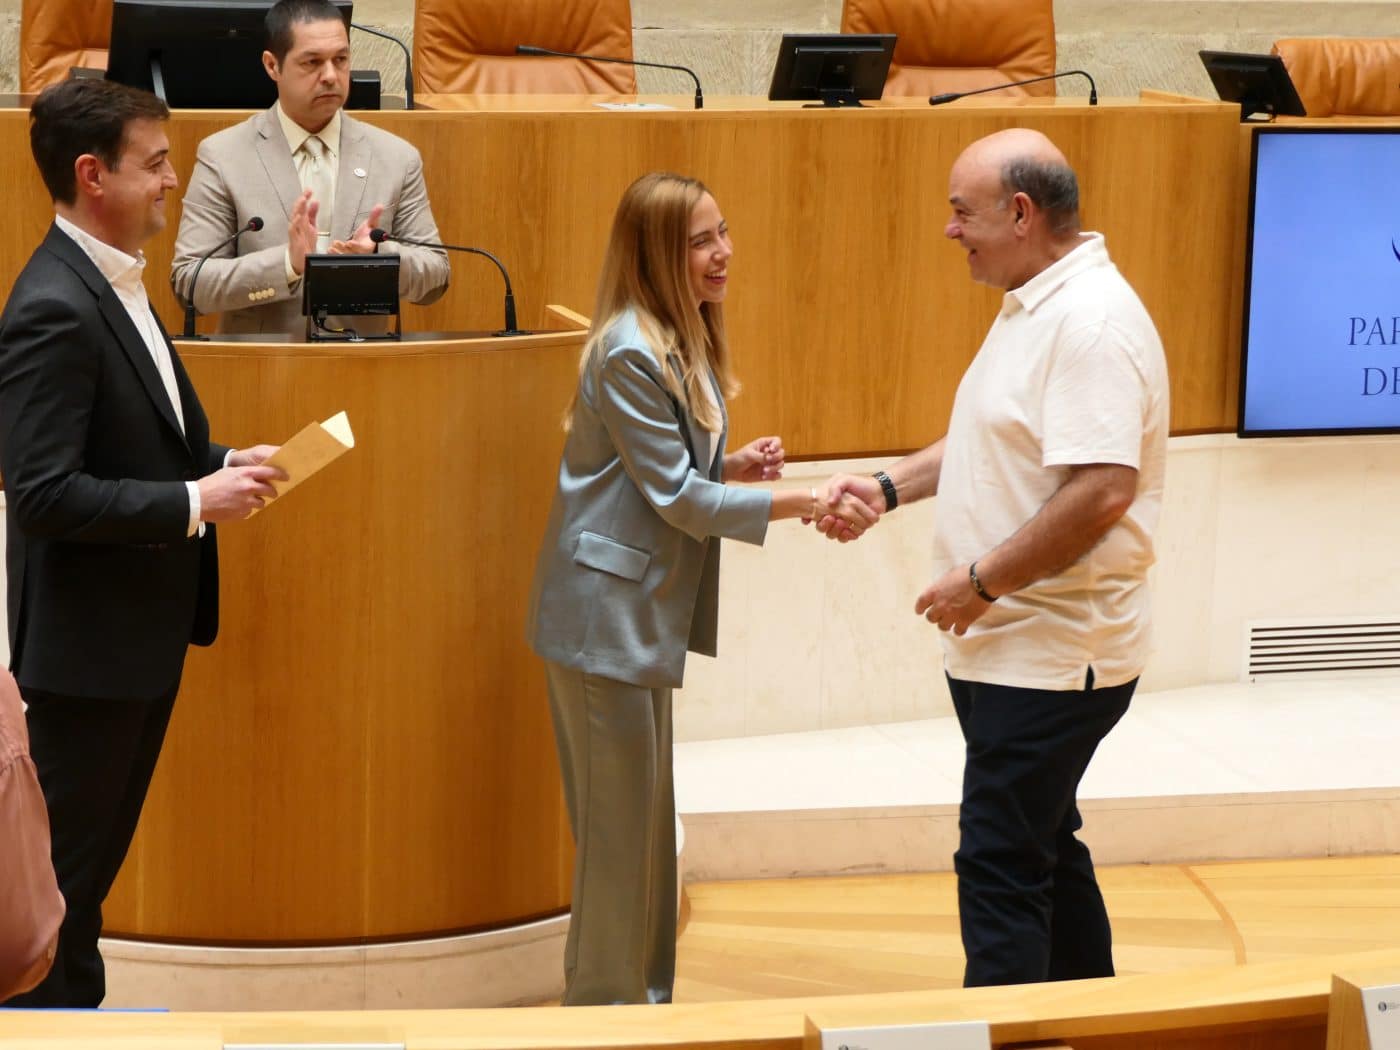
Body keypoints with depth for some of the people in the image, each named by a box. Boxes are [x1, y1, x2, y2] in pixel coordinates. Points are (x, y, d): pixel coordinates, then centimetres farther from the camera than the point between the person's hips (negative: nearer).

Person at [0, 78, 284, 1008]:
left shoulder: (113, 285, 9)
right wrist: (195, 502, -23)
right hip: (89, 641, -10)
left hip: (144, 626, 10)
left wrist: (218, 463, 3)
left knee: (93, 861, 18)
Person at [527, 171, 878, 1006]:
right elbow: (677, 497, -19)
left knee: (645, 826, 16)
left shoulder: (685, 342, 10)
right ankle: (608, 1008, 8)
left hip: (646, 616, 10)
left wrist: (737, 465, -1)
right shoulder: (630, 354, -19)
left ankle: (642, 1002, 26)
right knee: (622, 830, -2)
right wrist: (810, 503, -19)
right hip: (607, 616, -10)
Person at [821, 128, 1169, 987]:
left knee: (1001, 861, -9)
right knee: (1044, 845, 19)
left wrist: (983, 580, -22)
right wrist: (888, 488, 13)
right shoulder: (1033, 306, 12)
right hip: (1012, 647, 11)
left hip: (1053, 653, -11)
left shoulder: (1093, 322, -21)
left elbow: (1103, 490, -29)